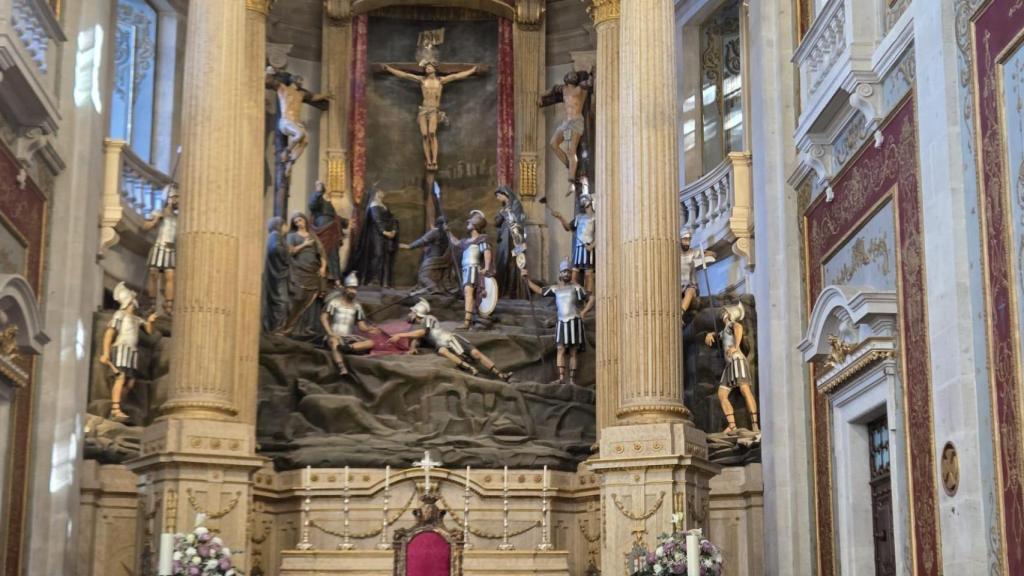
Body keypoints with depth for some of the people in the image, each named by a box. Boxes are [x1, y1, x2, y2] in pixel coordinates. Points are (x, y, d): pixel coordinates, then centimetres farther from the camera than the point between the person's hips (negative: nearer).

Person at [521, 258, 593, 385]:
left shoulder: (576, 287, 2)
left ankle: (572, 379, 2)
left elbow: (590, 299, 1)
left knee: (573, 352, 0)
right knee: (560, 350, -11)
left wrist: (584, 311, -12)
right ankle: (561, 377, -17)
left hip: (574, 322, -3)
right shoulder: (555, 289, 12)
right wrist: (527, 279, 15)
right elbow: (539, 290, 21)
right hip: (561, 322, 3)